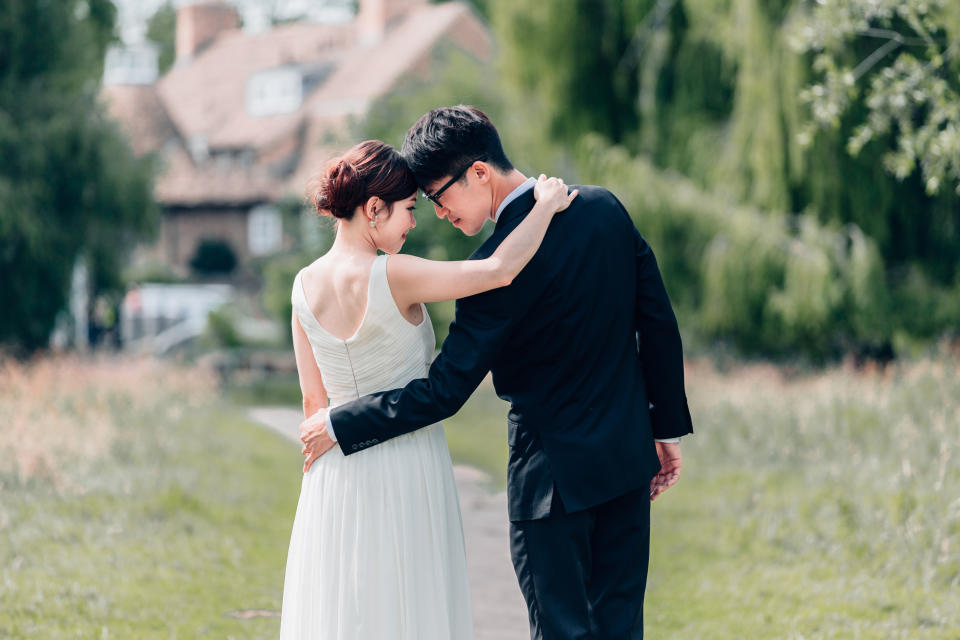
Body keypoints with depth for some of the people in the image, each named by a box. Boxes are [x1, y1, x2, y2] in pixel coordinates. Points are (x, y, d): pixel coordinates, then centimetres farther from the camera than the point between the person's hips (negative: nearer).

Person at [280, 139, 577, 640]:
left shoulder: (305, 286, 0)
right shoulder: (389, 278, -19)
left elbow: (313, 400, 7)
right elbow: (499, 270, -25)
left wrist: (318, 481, 16)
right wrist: (547, 206, -9)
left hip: (337, 472, 6)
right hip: (405, 467, -6)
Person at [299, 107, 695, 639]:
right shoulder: (604, 208, 0)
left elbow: (445, 391, -19)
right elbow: (659, 325, 5)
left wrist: (338, 426, -9)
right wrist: (667, 428, 14)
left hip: (554, 474, -7)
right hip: (628, 455, 7)